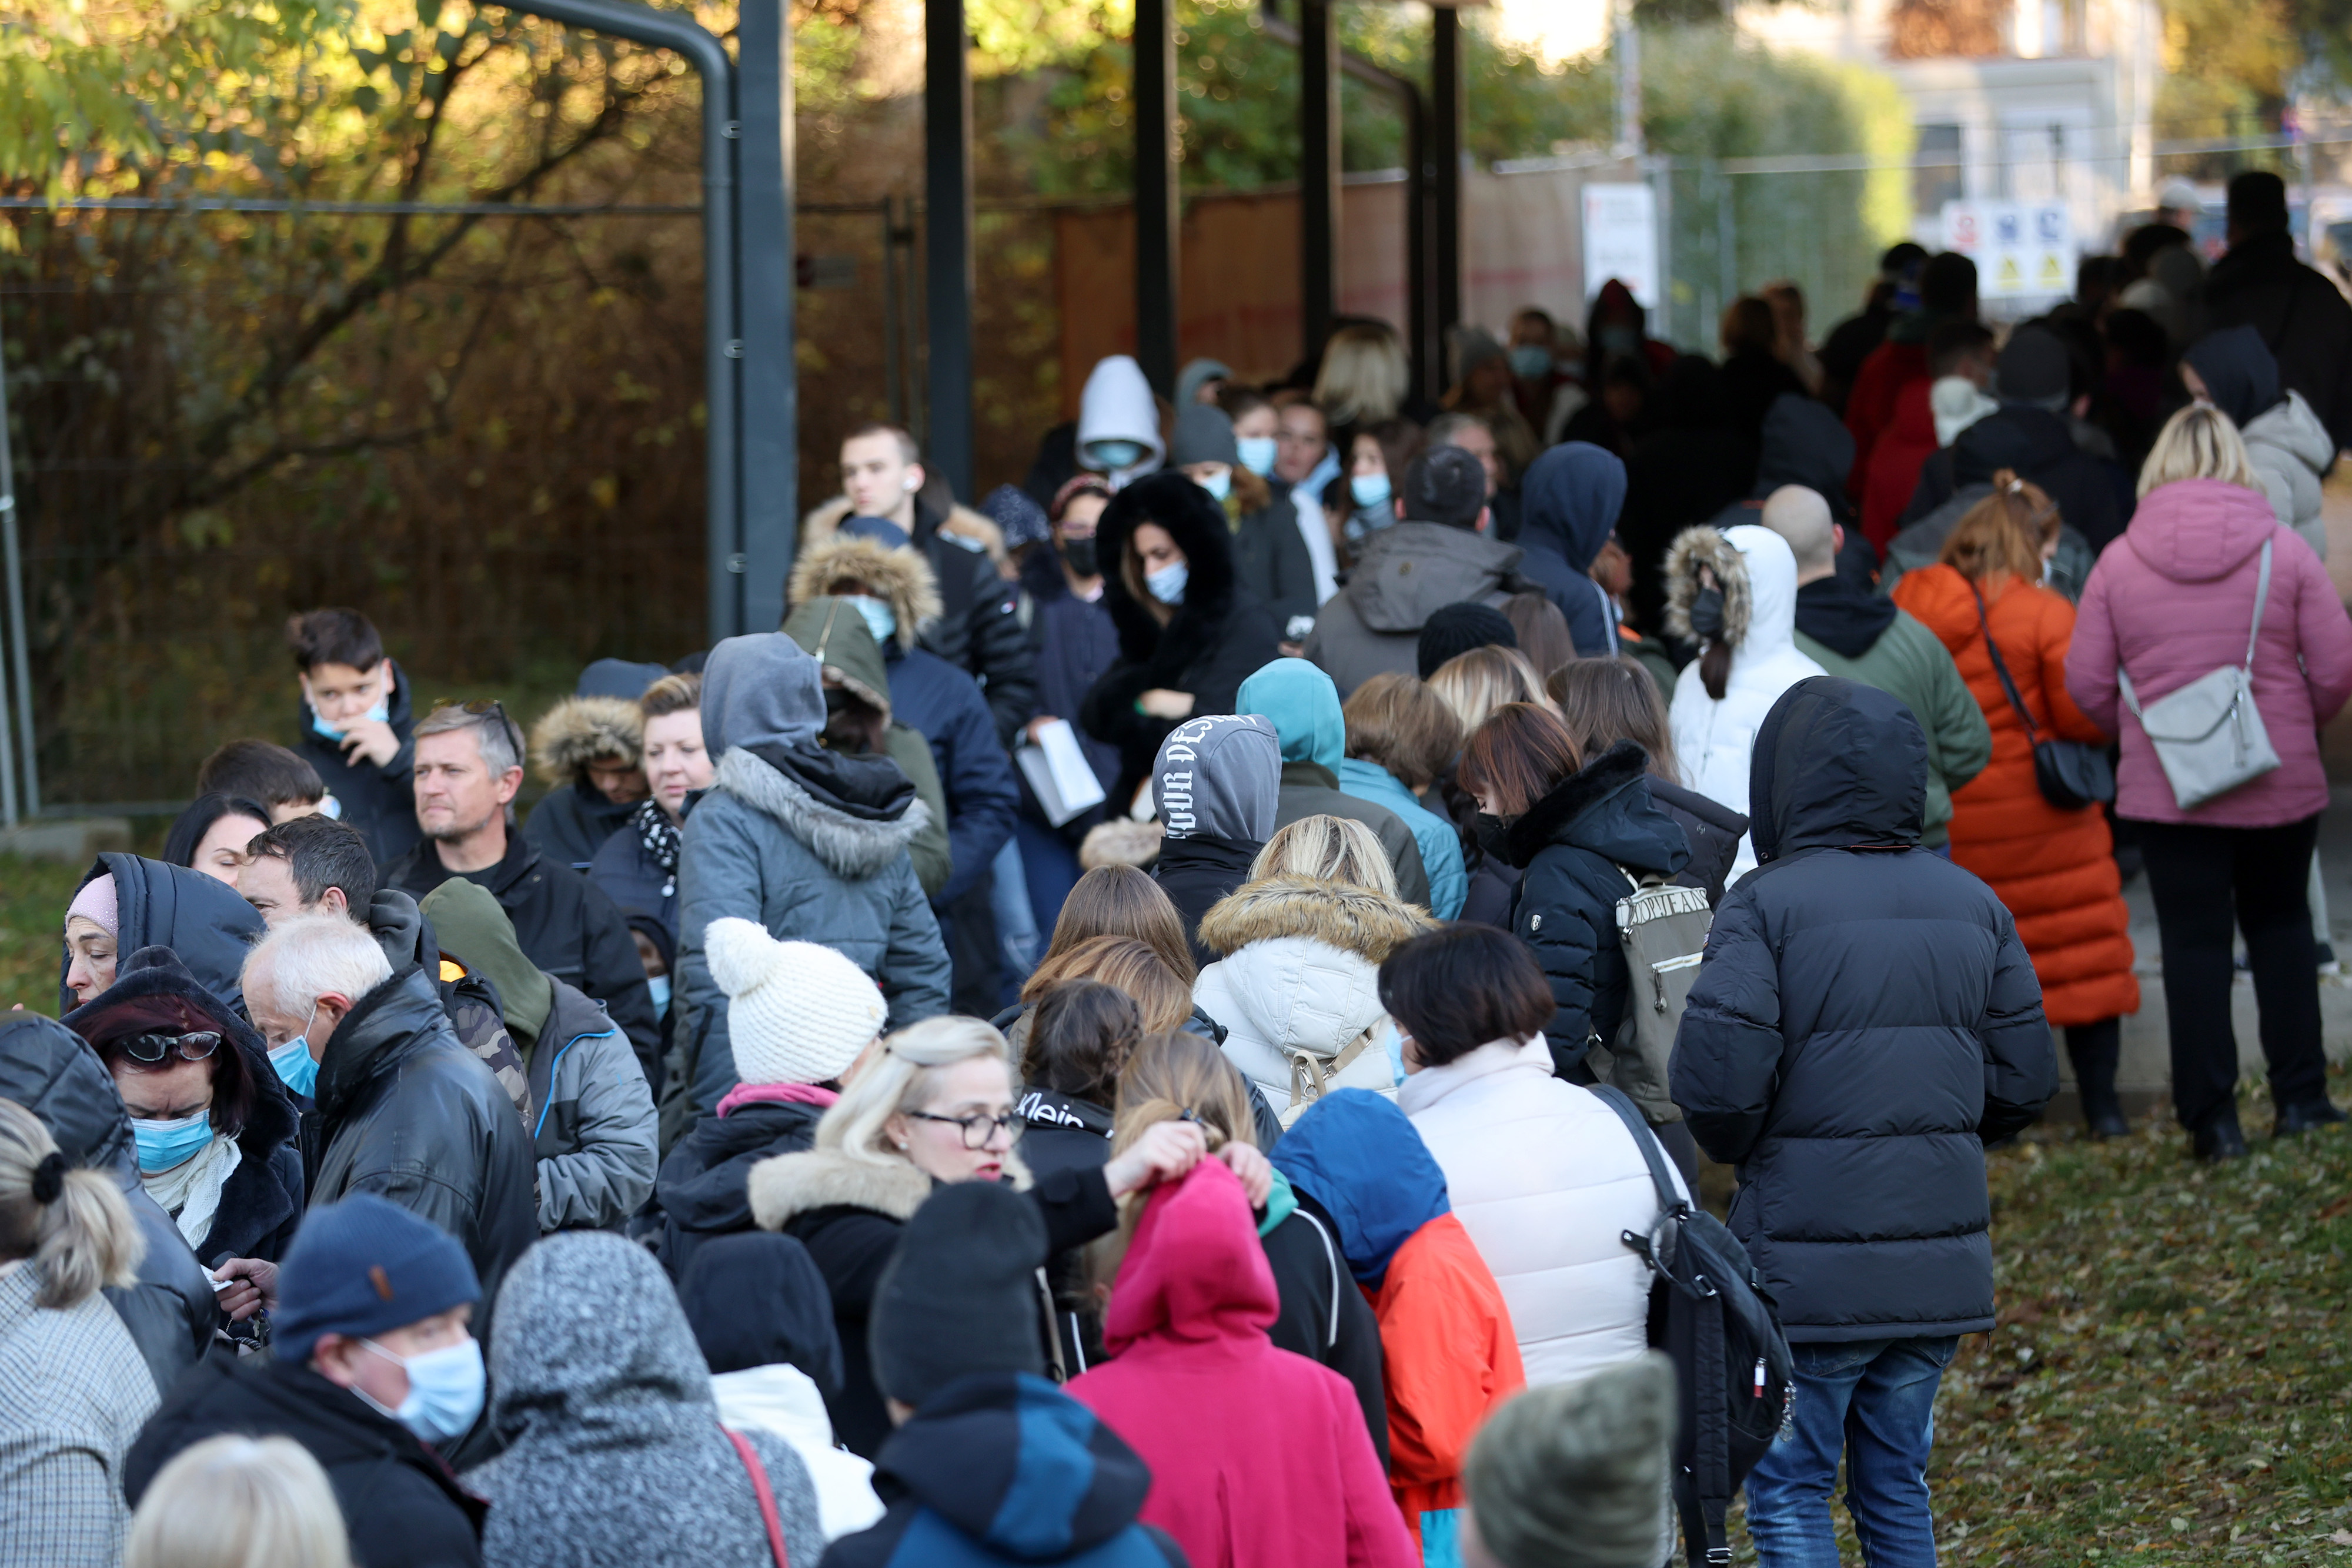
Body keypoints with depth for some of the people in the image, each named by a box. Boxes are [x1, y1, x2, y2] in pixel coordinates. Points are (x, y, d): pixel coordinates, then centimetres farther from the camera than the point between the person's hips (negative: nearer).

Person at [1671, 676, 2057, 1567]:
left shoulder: (1766, 907, -11)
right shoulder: (1974, 906, 7)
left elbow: (1716, 1080, -19)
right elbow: (2025, 1082, 9)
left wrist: (1739, 1151, 2)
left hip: (1808, 1266, -5)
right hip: (1940, 1260, 5)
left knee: (1788, 1495, 4)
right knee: (1896, 1487, 16)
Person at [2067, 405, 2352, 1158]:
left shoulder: (2120, 562, -5)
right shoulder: (2284, 551, -6)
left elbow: (2086, 682, -3)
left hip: (2165, 786, -1)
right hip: (2279, 783, 1)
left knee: (2194, 945, 4)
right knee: (2280, 928, 18)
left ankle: (2212, 1117, 4)